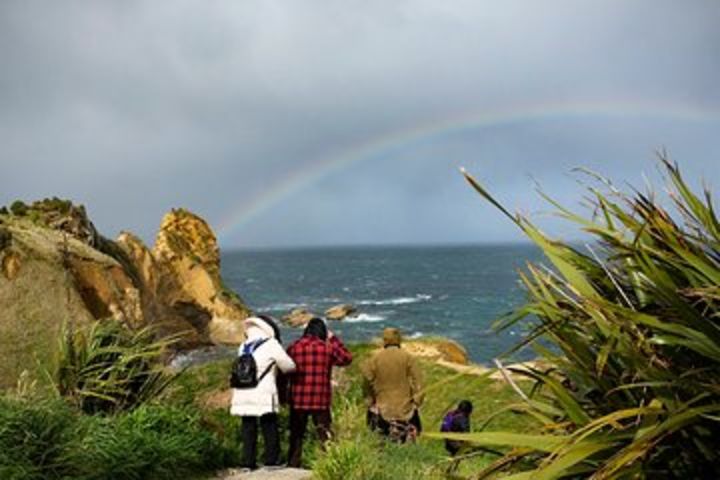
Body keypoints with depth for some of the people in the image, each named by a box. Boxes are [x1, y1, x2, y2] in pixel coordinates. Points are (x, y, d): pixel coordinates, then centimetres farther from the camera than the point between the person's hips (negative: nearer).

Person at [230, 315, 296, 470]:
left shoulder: (243, 347, 14)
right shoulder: (271, 344, -4)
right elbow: (289, 366, 0)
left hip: (243, 396, 5)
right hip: (263, 396, -5)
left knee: (248, 431, 12)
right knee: (270, 432, 5)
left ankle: (248, 464, 14)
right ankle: (271, 463, 5)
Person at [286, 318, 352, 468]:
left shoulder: (293, 348, 0)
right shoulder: (328, 348, -4)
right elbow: (347, 358, 12)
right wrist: (333, 339, 15)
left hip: (298, 400, 2)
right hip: (321, 401, -1)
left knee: (296, 436, 13)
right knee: (325, 436, 7)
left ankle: (292, 465, 15)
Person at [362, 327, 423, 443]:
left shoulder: (375, 359, -2)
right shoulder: (407, 357, -4)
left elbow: (368, 379, 0)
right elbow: (417, 380, -6)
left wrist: (370, 401, 11)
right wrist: (417, 400, 1)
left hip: (383, 407, 1)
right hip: (405, 406, -1)